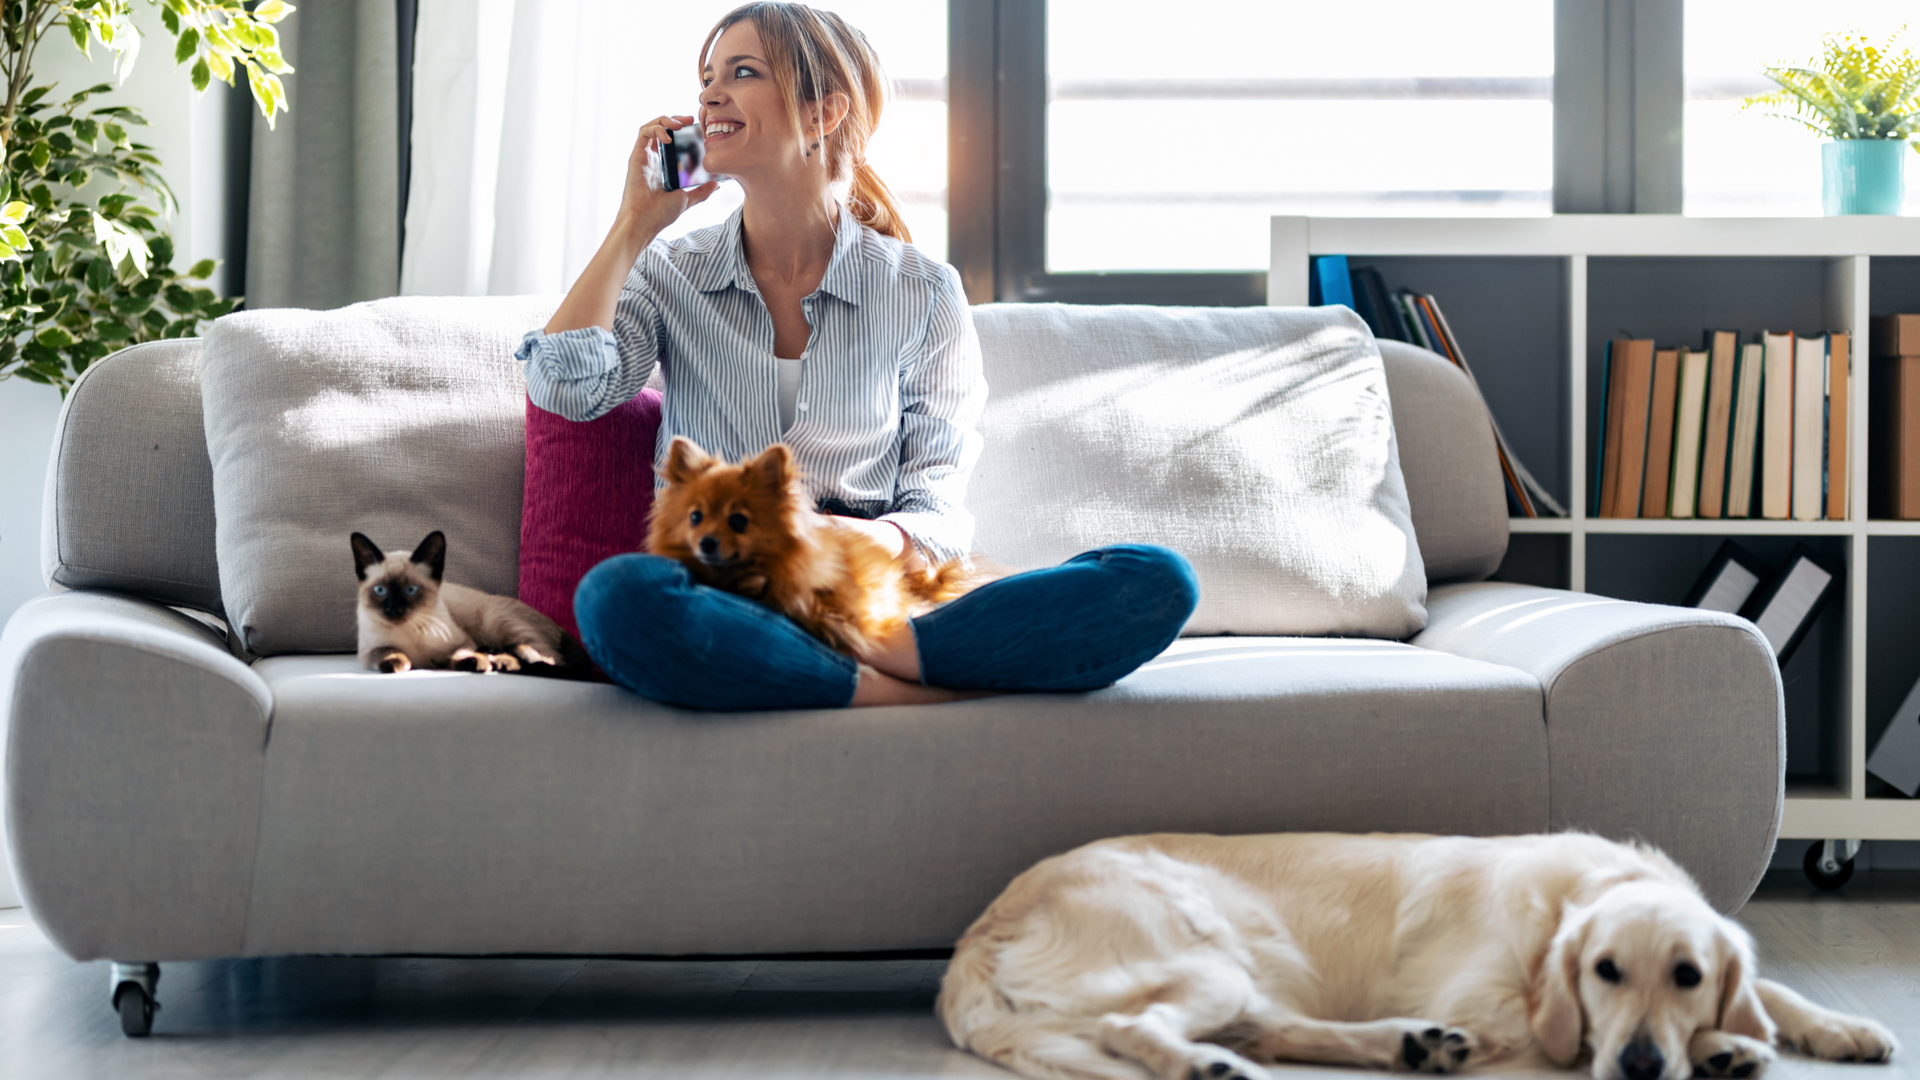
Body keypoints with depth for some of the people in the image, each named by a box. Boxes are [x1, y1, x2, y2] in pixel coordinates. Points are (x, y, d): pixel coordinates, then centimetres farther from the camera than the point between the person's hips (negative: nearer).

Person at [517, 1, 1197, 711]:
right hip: (721, 594, 0)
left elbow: (939, 510, 6)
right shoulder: (668, 276, 14)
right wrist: (634, 225, 2)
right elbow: (564, 386, -6)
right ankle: (934, 689, -31)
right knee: (616, 596, -40)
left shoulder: (923, 293, 10)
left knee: (1159, 582, -23)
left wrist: (886, 539, -17)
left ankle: (879, 649, -33)